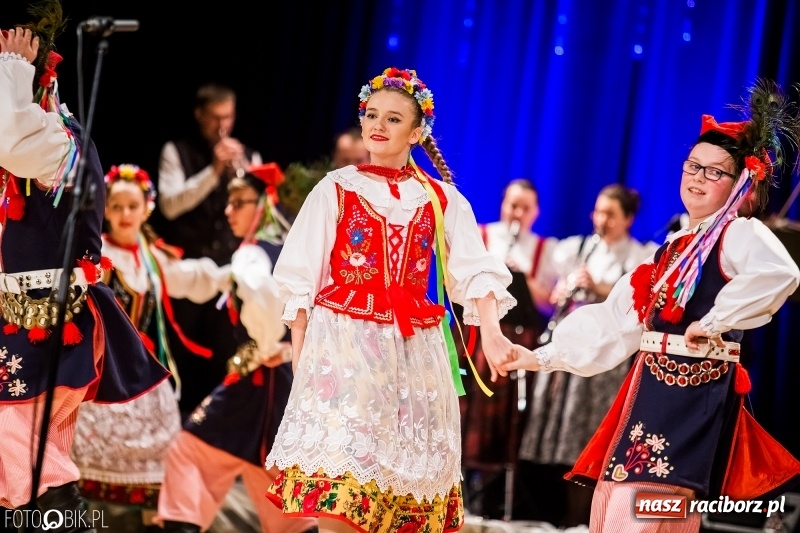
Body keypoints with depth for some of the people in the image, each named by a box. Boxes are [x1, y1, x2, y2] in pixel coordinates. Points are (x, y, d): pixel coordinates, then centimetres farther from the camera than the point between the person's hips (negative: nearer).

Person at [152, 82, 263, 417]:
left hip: (229, 269, 2)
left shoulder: (249, 157, 10)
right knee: (180, 355, 2)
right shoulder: (177, 151, 2)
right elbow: (170, 204, -12)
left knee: (222, 358, 1)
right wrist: (213, 171, -20)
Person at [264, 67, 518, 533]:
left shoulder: (441, 199, 9)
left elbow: (476, 271, -2)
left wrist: (491, 333, -20)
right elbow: (301, 280, 5)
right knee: (336, 493, -12)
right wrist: (299, 356, -3)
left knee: (402, 472, 1)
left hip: (413, 352, 2)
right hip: (343, 346, -2)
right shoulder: (336, 190, 6)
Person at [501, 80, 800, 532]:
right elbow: (613, 321, 19)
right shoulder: (672, 248, 19)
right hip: (653, 388, 9)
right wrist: (543, 357, 13)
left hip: (696, 391, -9)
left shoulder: (740, 235, -6)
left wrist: (714, 323, -22)